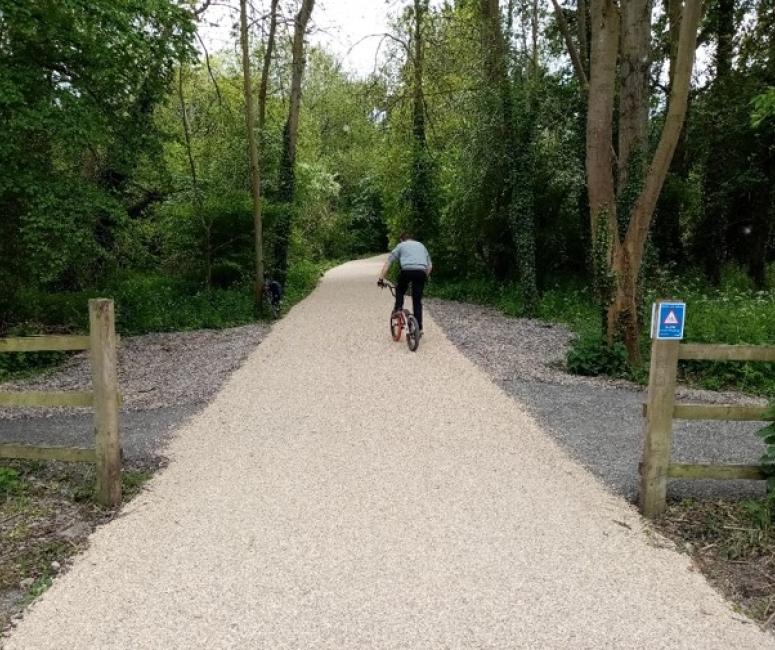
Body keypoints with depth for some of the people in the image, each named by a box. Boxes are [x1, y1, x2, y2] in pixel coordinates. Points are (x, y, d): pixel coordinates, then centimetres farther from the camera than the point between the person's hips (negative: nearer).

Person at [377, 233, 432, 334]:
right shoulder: (421, 245, 31)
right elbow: (430, 266, 26)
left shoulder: (401, 245, 21)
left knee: (400, 290, 28)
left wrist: (381, 278, 11)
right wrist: (425, 276, 34)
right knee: (417, 301, 9)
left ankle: (398, 309, 11)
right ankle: (419, 328, 7)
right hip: (421, 272, 3)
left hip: (407, 270, -2)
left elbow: (388, 263, 12)